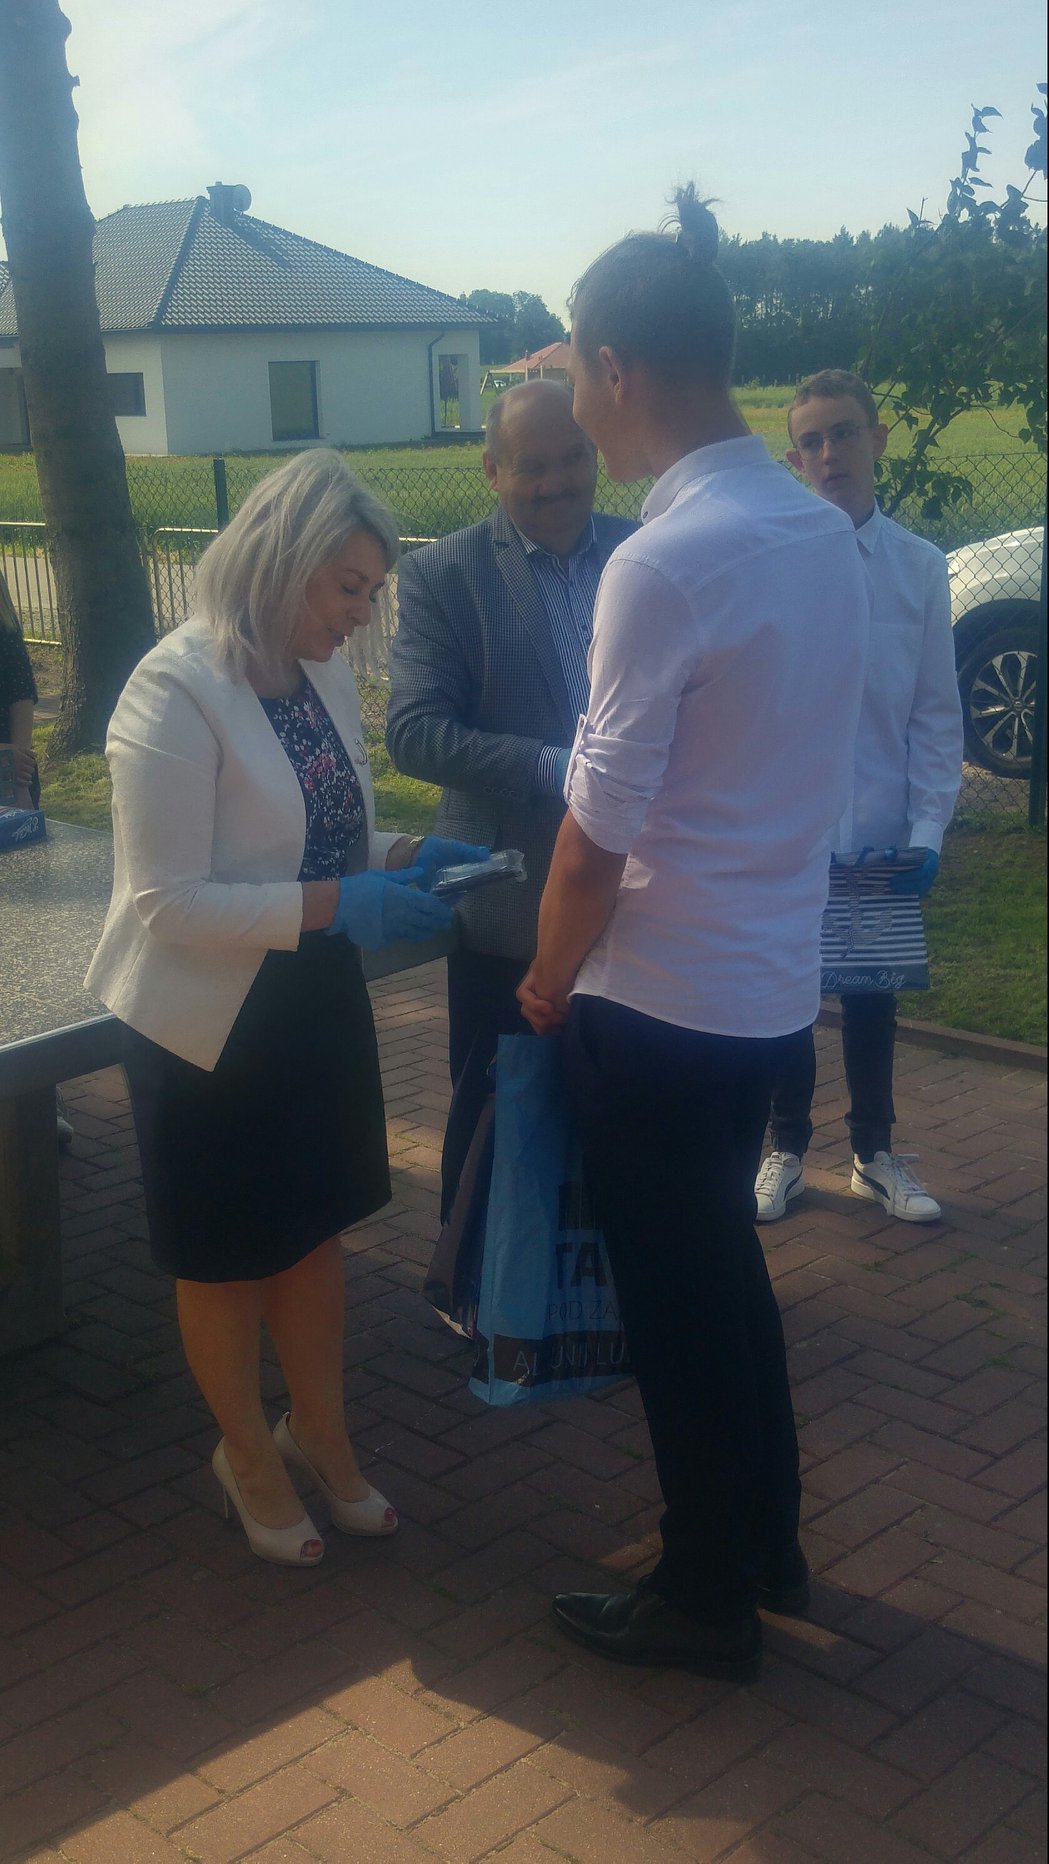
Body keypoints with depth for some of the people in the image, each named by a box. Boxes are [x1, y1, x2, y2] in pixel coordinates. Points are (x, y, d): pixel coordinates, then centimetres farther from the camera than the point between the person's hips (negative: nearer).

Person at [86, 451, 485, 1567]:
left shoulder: (322, 673, 0)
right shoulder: (175, 696, -24)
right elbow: (166, 902, -25)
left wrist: (403, 857, -7)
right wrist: (335, 906, -30)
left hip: (315, 999, 7)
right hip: (208, 1024, -6)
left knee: (316, 1226, 18)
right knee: (228, 1260, 13)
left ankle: (318, 1433, 39)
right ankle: (248, 1453, 36)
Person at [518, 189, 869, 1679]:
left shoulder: (664, 564, -22)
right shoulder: (824, 532, 3)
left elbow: (598, 834, -19)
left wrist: (550, 982, -1)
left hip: (659, 998, -8)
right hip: (773, 979, 8)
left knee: (677, 1294, 8)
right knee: (726, 1263, 23)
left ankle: (708, 1599, 26)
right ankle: (768, 1544, 39)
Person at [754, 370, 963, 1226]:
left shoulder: (920, 566, -2)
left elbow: (936, 714, 1)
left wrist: (928, 829, -6)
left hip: (880, 834, 2)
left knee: (872, 997, 16)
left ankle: (875, 1153, 35)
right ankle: (787, 1150, 33)